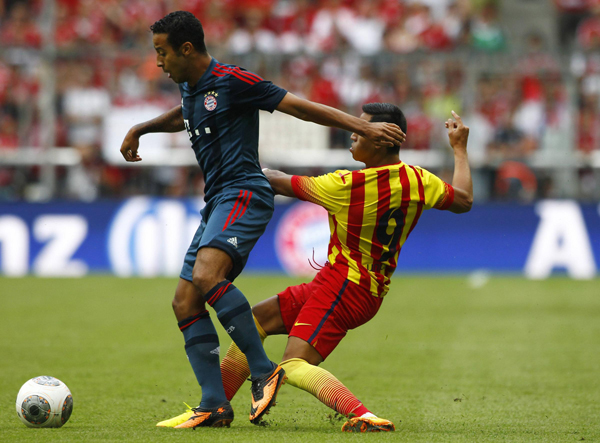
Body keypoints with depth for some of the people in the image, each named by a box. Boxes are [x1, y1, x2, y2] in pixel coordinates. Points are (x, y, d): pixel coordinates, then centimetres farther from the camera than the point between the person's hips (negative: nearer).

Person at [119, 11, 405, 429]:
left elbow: (299, 106, -10)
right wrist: (140, 130, 39)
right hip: (218, 202, 10)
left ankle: (264, 370, -25)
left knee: (206, 276, -31)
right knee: (185, 302, 0)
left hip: (244, 194, -10)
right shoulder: (190, 87, 18)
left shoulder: (232, 81, -9)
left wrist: (365, 127, -14)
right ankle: (215, 405, -3)